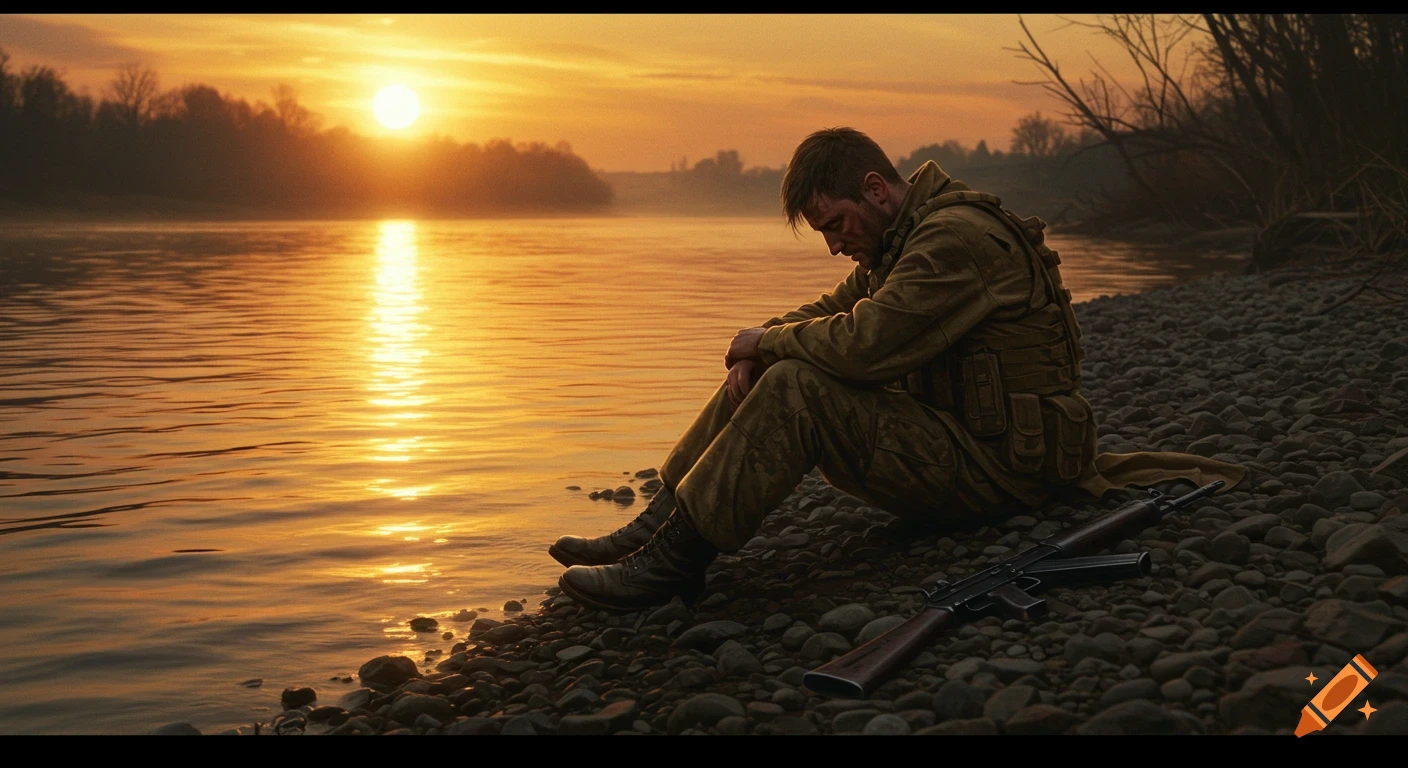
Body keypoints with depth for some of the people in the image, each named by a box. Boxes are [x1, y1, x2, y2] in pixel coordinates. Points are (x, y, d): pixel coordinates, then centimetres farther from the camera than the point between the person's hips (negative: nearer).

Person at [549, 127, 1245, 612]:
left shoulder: (959, 237, -18)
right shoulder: (896, 243, 15)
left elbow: (863, 341, -28)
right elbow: (831, 311, 19)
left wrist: (767, 341, -11)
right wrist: (758, 350, -2)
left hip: (994, 464, -10)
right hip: (951, 437, 10)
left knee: (794, 390, -26)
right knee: (770, 375, 3)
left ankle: (674, 562, -24)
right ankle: (659, 525, -4)